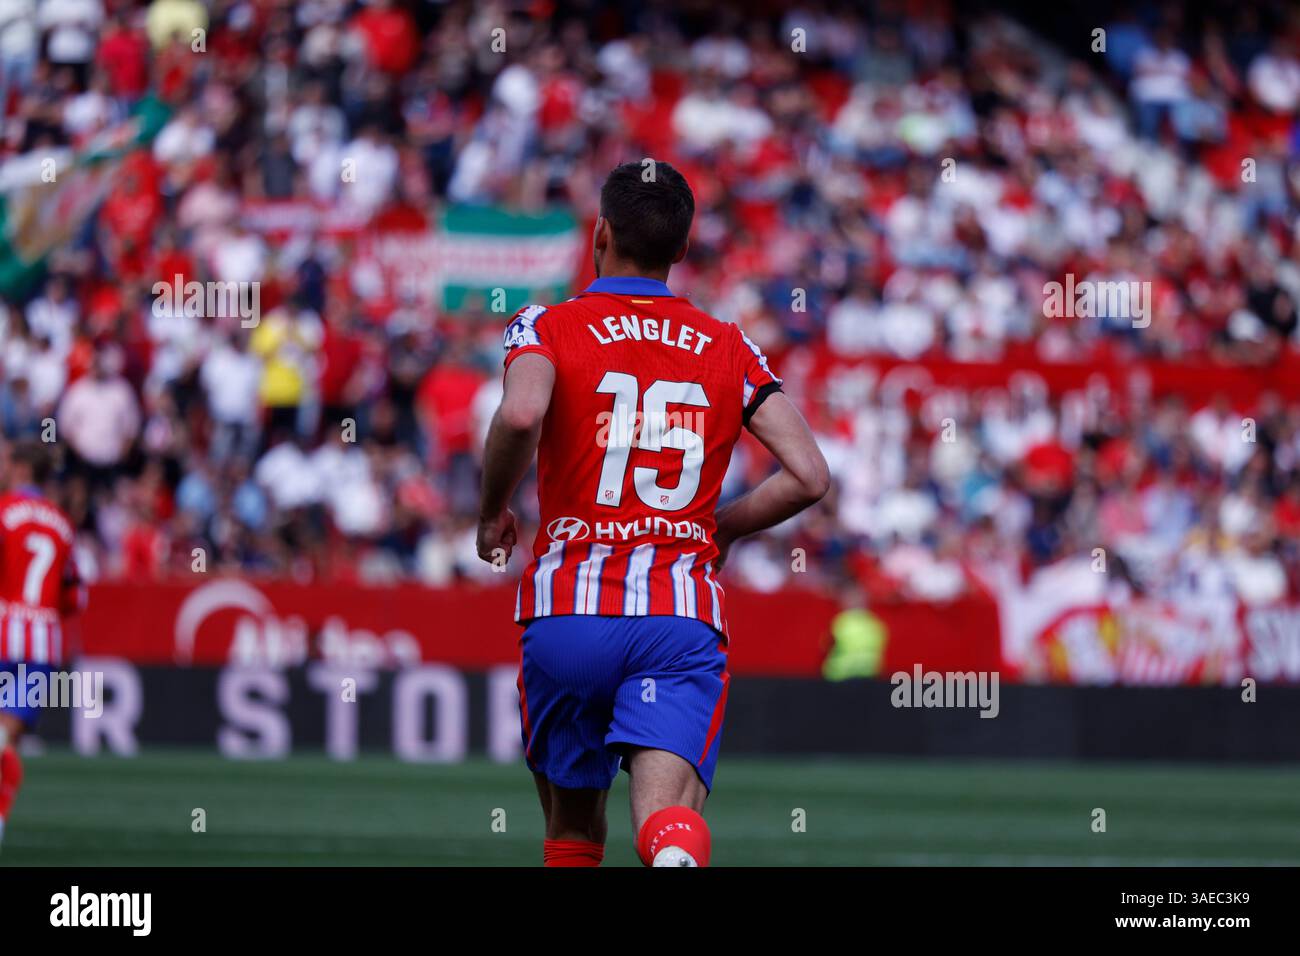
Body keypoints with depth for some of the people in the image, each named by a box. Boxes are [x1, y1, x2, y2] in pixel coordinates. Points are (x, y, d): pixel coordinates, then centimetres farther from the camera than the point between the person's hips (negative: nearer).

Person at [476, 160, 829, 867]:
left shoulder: (547, 327, 6)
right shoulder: (729, 349, 14)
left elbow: (520, 415, -17)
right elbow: (808, 476, 6)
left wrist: (492, 514, 0)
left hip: (568, 608, 0)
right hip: (686, 615, 1)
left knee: (573, 832, 18)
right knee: (667, 815, -17)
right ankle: (679, 856, -51)